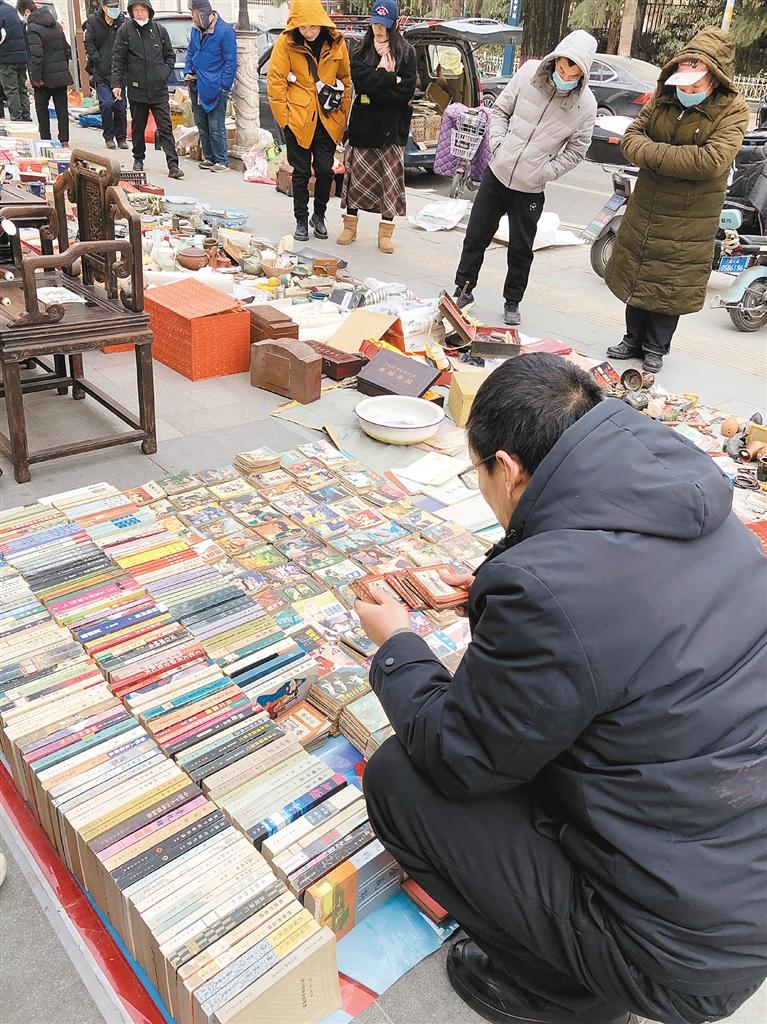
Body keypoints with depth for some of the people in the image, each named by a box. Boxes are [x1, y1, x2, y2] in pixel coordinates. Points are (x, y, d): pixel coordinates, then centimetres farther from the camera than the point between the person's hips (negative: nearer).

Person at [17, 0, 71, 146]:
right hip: (62, 75, 6)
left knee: (42, 108, 8)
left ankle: (45, 139, 11)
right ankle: (64, 140, 7)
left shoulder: (33, 28, -15)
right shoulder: (56, 24, 8)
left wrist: (36, 77, -18)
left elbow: (36, 56, -23)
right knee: (62, 108, 8)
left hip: (45, 78, -6)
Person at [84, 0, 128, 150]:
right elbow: (89, 44, 1)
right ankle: (109, 137, 3)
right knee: (106, 104, -10)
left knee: (121, 105, 3)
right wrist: (98, 61, -8)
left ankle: (121, 137, 17)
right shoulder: (93, 21, -1)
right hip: (101, 72, -2)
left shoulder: (122, 21, 2)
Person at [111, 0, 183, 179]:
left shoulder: (160, 30, 5)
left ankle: (173, 165, -9)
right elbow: (118, 60, 1)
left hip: (159, 90, 0)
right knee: (138, 127, 11)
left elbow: (170, 55, 16)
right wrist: (116, 83, -7)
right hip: (136, 89, 0)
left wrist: (166, 72, 1)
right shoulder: (125, 31, 0)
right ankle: (138, 160, 26)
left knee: (165, 128, -6)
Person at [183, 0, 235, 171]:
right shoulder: (196, 30, 11)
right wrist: (187, 72, 6)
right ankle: (209, 157, 23)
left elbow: (230, 62, -10)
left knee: (216, 128, -6)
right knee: (202, 126, 13)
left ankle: (222, 161, 1)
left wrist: (224, 86, -14)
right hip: (197, 87, 8)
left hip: (215, 89, -7)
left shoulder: (225, 31, -11)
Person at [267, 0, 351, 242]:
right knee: (301, 172, 5)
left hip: (328, 119, 2)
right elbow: (275, 82, -6)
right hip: (298, 118, -2)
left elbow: (345, 78, 10)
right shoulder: (286, 42, -8)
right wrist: (283, 117, -8)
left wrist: (343, 113, 7)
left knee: (325, 169, 3)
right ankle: (301, 220, 18)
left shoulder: (336, 42, 0)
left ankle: (319, 216, 24)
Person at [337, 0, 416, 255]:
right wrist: (390, 78, -14)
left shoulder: (406, 52, 2)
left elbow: (407, 91, -10)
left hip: (392, 126, -1)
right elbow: (360, 81, -11)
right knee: (357, 175, 4)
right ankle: (350, 226, 16)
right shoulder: (361, 50, 7)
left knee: (391, 179, -1)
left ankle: (385, 232, 7)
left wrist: (375, 82, -12)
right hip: (363, 123, 1)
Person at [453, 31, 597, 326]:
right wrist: (498, 143, -8)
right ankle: (464, 289, 26)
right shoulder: (529, 73, -8)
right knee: (476, 236, 9)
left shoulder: (585, 104, -11)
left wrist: (545, 173, -10)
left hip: (530, 189, -1)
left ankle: (512, 301, 25)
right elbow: (500, 109, 5)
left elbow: (576, 150, -1)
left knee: (521, 250, 8)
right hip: (496, 174, 2)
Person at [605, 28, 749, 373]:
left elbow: (712, 161, -26)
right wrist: (678, 157, -21)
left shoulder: (732, 110, -13)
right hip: (643, 211, 4)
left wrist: (654, 154, -23)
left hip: (689, 221, -4)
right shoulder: (664, 98, 1)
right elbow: (631, 137, -3)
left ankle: (655, 348, 23)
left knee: (671, 286, 6)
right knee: (635, 277, 14)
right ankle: (633, 339, 32)